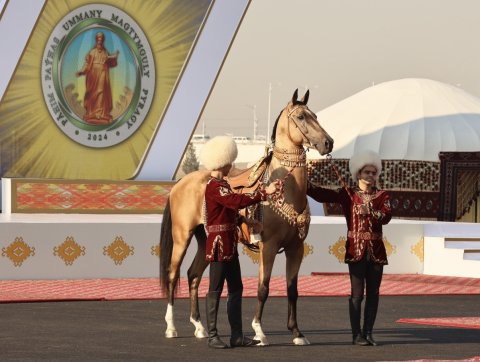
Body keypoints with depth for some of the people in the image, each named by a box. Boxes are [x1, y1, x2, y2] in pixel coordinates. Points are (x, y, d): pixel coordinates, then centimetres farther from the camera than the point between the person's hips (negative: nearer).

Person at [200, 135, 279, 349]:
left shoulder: (222, 185, 15)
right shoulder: (214, 187, -17)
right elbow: (237, 201, -28)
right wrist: (264, 193, -25)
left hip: (229, 246, 10)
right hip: (218, 245, -10)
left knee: (236, 289, 10)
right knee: (216, 290, -4)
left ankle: (237, 335, 14)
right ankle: (212, 336, 2)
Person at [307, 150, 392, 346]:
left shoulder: (382, 196, 9)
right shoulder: (348, 195, 2)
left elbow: (386, 217, -9)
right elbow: (322, 194, -10)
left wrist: (370, 211, -22)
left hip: (376, 251, 3)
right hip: (356, 249, -3)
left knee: (373, 293, 4)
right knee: (357, 293, -4)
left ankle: (368, 333, 11)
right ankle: (356, 334, 2)